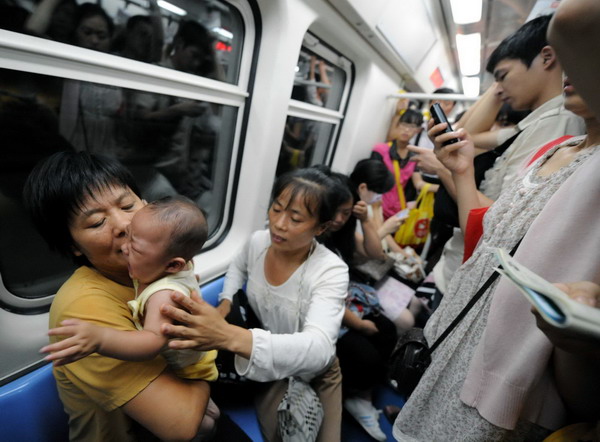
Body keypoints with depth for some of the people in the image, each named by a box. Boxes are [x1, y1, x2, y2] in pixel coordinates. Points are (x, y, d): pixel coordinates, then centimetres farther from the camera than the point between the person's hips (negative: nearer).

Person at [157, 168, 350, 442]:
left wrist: (230, 337, -59)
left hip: (313, 373, -2)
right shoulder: (259, 241, -15)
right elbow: (238, 267, 10)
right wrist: (225, 303, -7)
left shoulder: (331, 271, -30)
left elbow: (319, 348, -46)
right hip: (264, 365, 3)